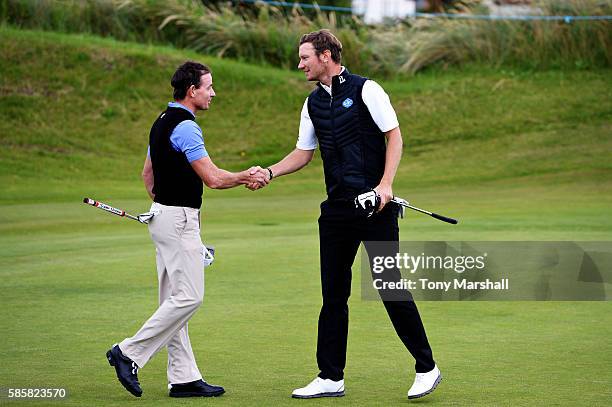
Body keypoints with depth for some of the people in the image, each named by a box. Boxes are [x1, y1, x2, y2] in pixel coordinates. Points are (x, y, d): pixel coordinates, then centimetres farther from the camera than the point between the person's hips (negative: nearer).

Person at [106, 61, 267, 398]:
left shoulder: (162, 123, 14)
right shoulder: (185, 127, -16)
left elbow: (147, 173, 22)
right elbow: (213, 178, -18)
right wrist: (247, 177, -3)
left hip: (164, 215, 10)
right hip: (179, 220, -10)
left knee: (174, 299, 8)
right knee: (188, 297, -9)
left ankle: (184, 377, 10)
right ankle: (129, 353, -8)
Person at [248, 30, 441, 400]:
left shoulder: (366, 90, -5)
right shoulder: (313, 103, 14)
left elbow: (395, 136, -7)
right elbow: (304, 152, 20)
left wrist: (386, 184, -18)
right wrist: (270, 172, 4)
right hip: (337, 209, 7)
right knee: (333, 293, 6)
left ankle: (427, 368, 5)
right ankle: (331, 378, 13)